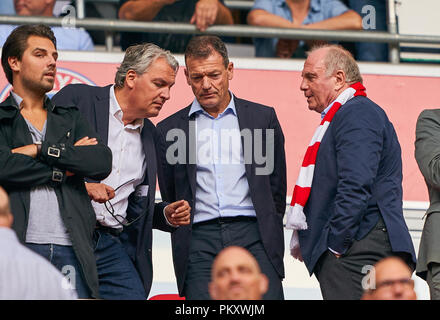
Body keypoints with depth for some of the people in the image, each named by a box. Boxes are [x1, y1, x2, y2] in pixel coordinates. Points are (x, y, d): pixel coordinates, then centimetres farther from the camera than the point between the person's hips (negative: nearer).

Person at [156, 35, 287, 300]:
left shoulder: (263, 118, 12)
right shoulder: (170, 129, 12)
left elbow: (277, 186, 16)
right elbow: (170, 198, 16)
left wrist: (269, 234, 11)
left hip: (253, 236, 0)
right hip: (199, 241, 0)